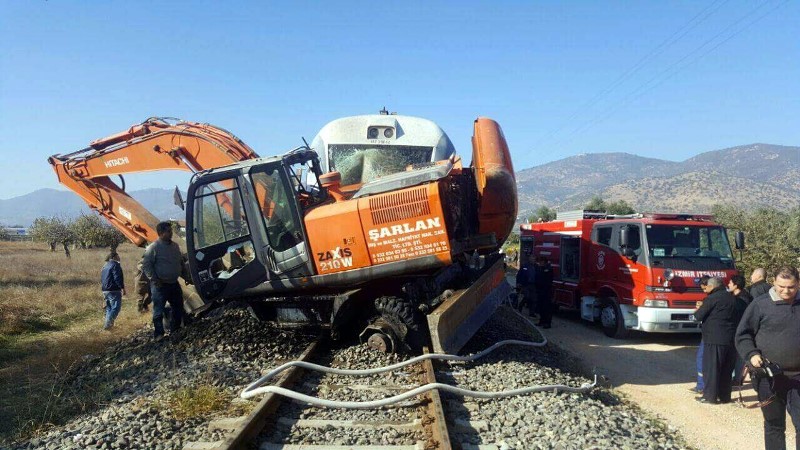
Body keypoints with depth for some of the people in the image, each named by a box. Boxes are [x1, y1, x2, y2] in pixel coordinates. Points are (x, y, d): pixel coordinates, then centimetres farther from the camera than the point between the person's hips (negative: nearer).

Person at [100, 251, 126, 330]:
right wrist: (122, 288, -19)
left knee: (109, 307, 17)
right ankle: (108, 324, -15)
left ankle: (108, 324, 19)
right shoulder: (115, 265, -10)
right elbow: (118, 278, -20)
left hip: (105, 290, 9)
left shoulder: (105, 266, 19)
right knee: (116, 307, -8)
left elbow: (101, 280, 25)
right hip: (113, 290, -9)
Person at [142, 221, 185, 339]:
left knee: (178, 308, 13)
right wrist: (154, 279, -17)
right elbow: (146, 265, -14)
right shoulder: (153, 248, -13)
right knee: (159, 310, -3)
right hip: (160, 284, -7)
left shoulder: (175, 246, 9)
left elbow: (181, 262, 20)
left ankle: (175, 330, 27)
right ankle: (159, 334, 4)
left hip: (174, 283, 7)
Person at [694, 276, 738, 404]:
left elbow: (699, 316, -12)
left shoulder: (712, 298, -12)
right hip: (730, 339, 7)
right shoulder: (732, 298, 12)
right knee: (726, 369, 13)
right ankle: (724, 396, 19)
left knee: (711, 368, 0)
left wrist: (699, 309, 12)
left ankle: (710, 396, 2)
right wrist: (704, 306, 19)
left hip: (714, 339, -7)